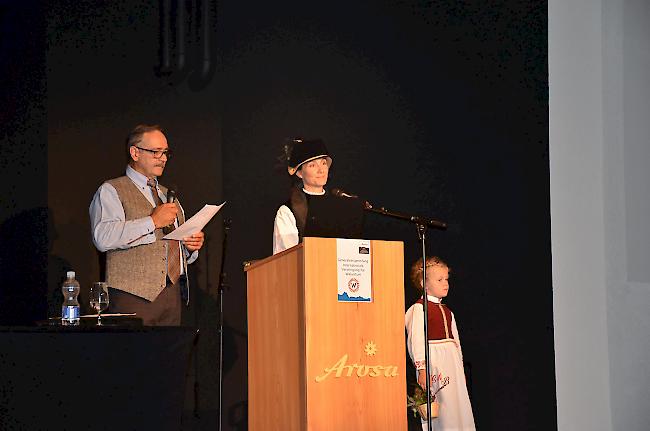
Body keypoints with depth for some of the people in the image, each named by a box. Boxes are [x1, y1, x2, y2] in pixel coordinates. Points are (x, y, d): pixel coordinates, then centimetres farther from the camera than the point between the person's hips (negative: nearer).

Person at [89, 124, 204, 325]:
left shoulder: (168, 195, 26)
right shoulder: (110, 191, 2)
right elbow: (103, 237, -17)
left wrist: (191, 247, 6)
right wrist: (152, 222, -15)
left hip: (172, 297, 6)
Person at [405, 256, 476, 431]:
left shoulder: (447, 311, 18)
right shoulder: (419, 308, -6)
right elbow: (416, 340, -13)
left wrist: (460, 364, 17)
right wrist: (421, 368, -19)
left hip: (452, 363, 8)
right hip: (432, 360, -8)